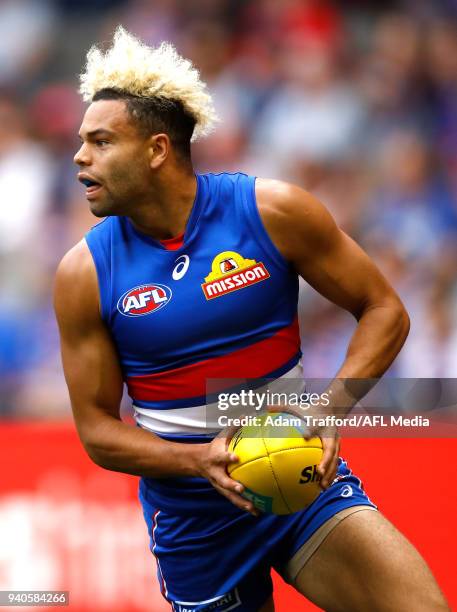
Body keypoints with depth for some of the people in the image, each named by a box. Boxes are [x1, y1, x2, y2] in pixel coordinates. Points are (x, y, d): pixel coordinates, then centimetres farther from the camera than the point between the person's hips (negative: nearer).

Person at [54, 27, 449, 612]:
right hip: (190, 515, 1)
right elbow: (97, 429, -2)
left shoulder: (272, 212, -9)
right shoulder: (84, 274, -6)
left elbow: (384, 311, -2)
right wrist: (200, 459, -20)